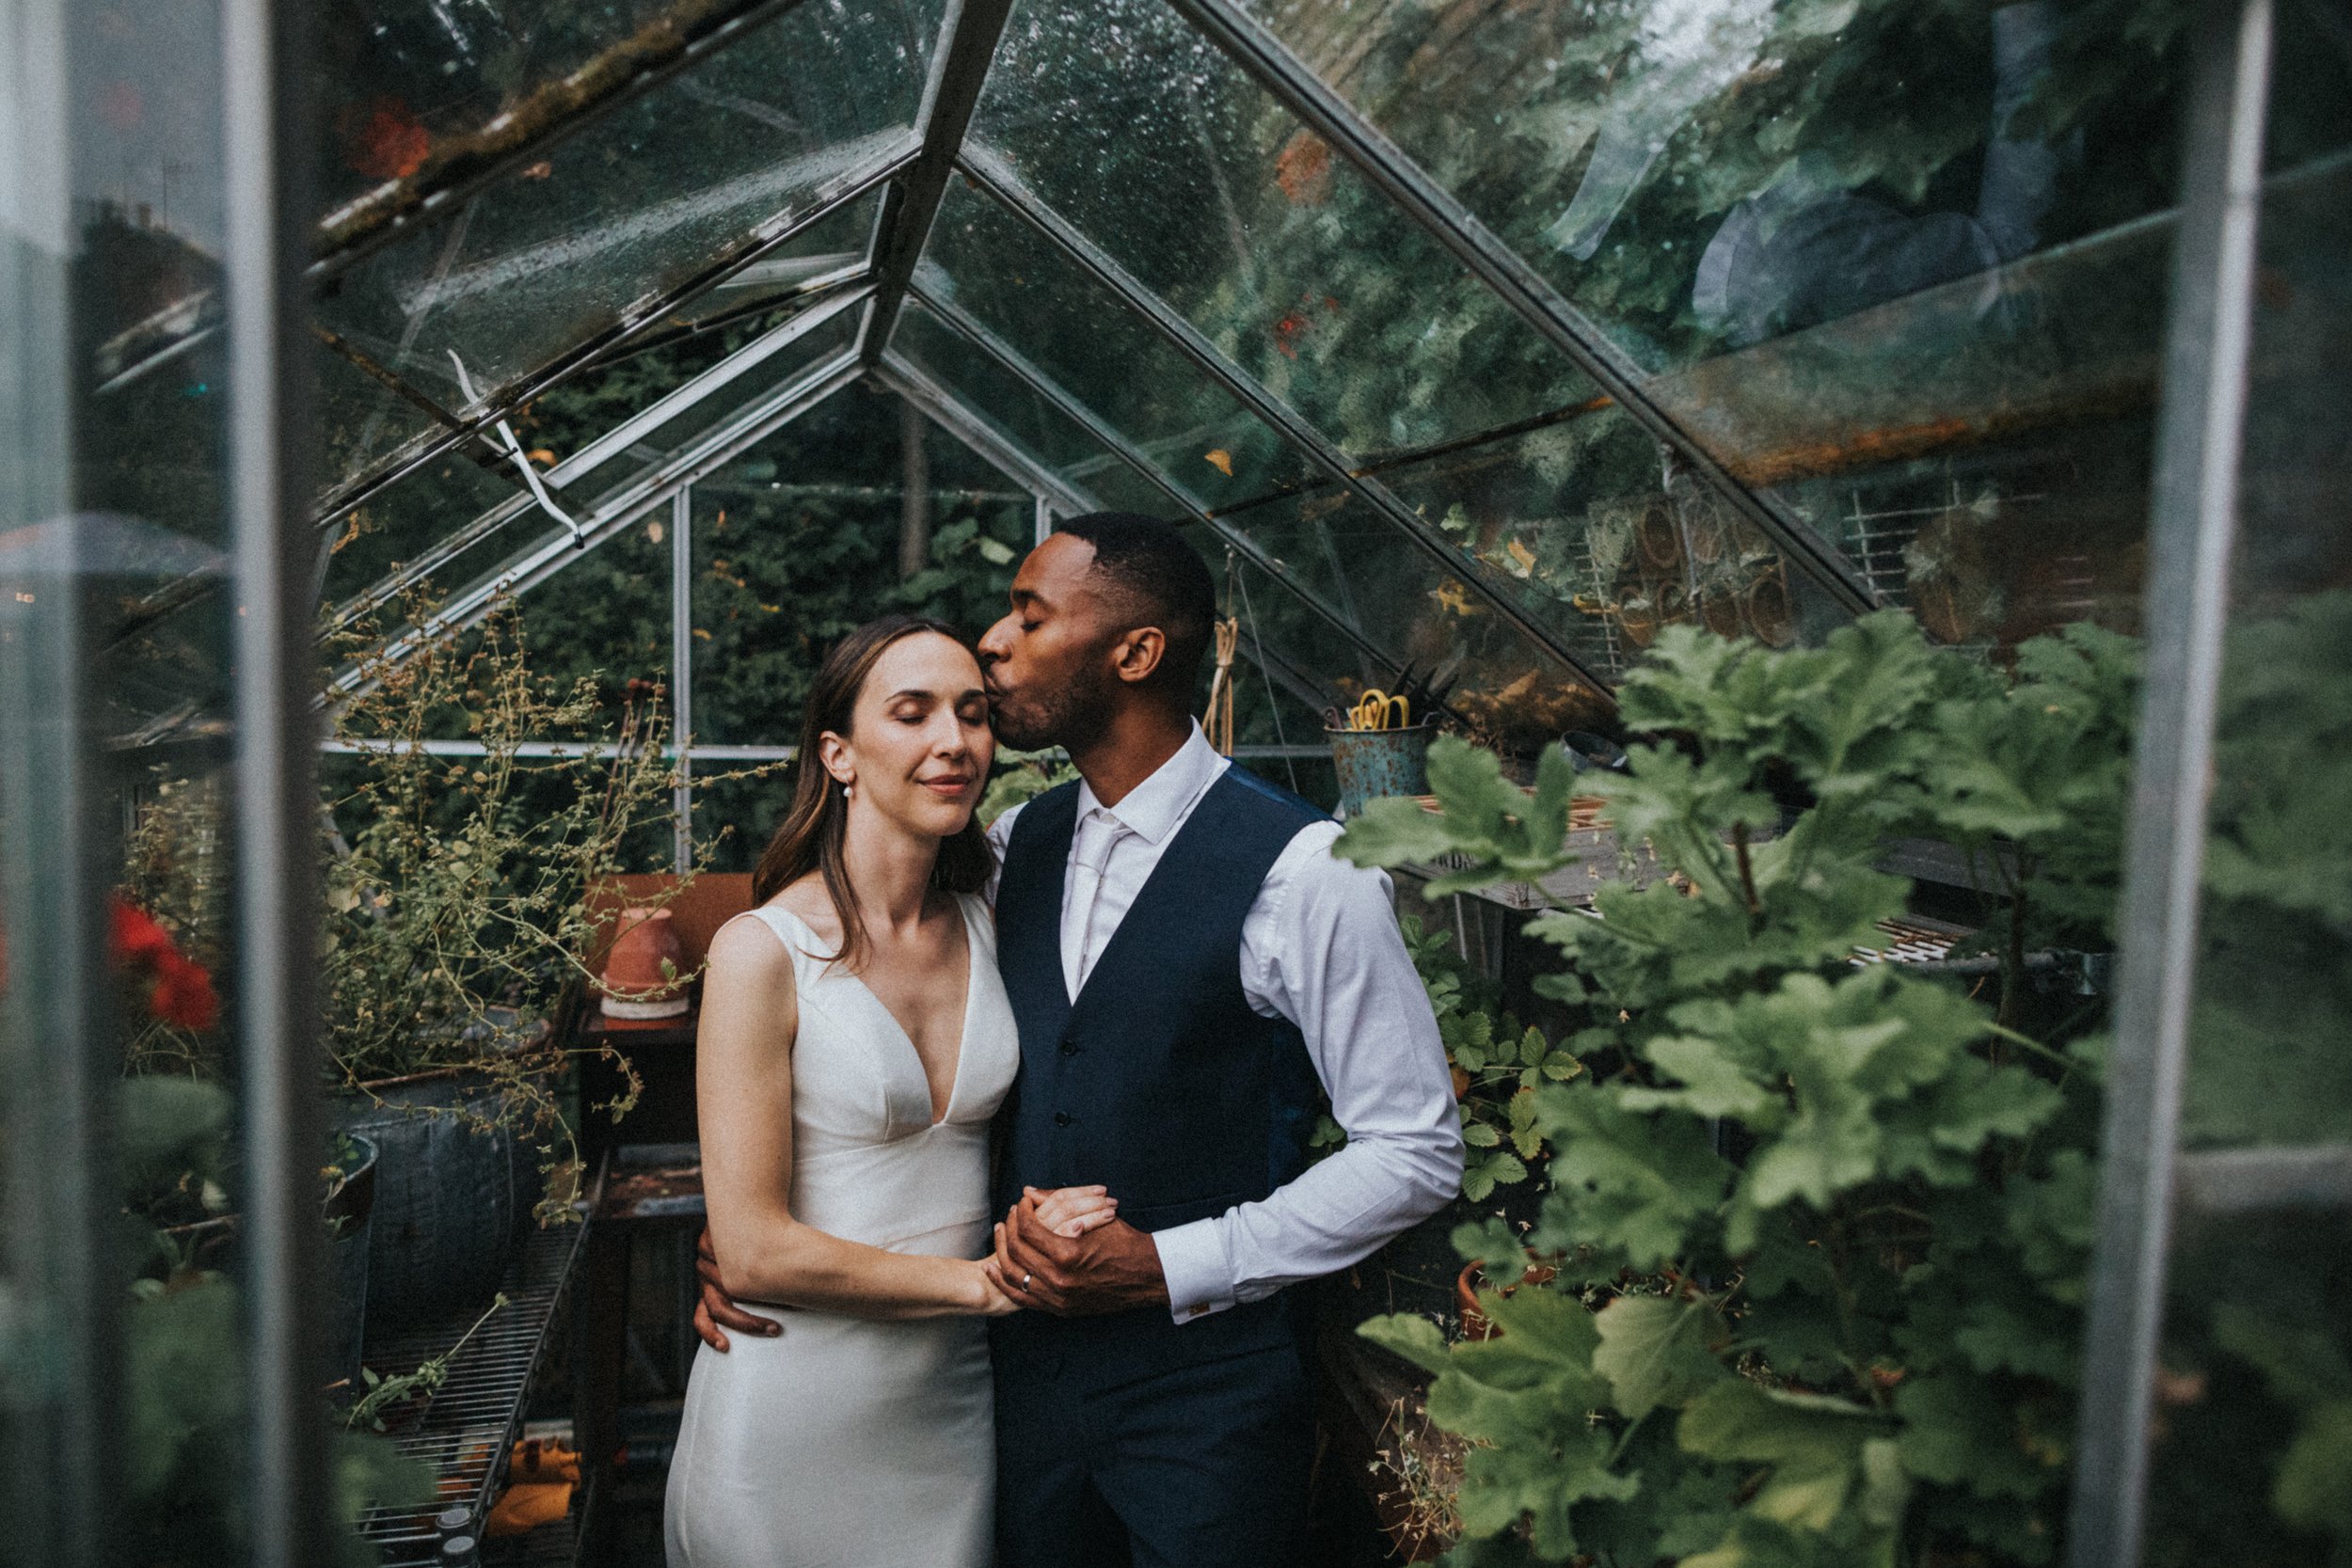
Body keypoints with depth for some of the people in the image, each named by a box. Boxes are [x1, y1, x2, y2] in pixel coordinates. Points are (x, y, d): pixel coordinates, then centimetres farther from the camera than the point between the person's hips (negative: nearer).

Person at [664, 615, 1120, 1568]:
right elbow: (752, 1251, -17)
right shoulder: (763, 950, -16)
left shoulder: (986, 928, 1)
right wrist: (985, 1280, -16)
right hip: (802, 1408, -5)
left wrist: (1036, 1234, -6)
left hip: (958, 1389, 5)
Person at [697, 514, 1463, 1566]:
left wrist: (1166, 1266, -18)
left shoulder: (1300, 869, -18)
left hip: (1205, 1395, -5)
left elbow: (1416, 1153, -14)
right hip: (1025, 1367, 6)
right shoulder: (1014, 846, 2)